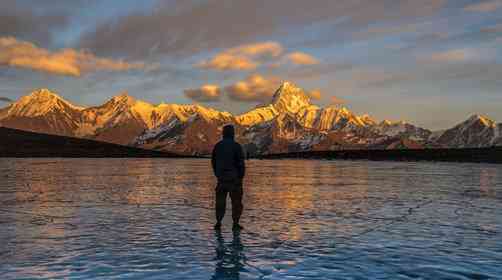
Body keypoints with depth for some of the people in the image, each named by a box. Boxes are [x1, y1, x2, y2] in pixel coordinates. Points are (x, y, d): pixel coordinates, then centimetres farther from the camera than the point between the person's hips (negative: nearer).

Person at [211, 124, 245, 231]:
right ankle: (235, 224, 7)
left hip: (221, 178, 4)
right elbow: (241, 163, -13)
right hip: (234, 178, -4)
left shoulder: (218, 145, 2)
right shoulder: (236, 146, -11)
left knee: (220, 200, 13)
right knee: (236, 201, 7)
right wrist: (241, 176, -2)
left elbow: (213, 161, 9)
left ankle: (218, 223, 11)